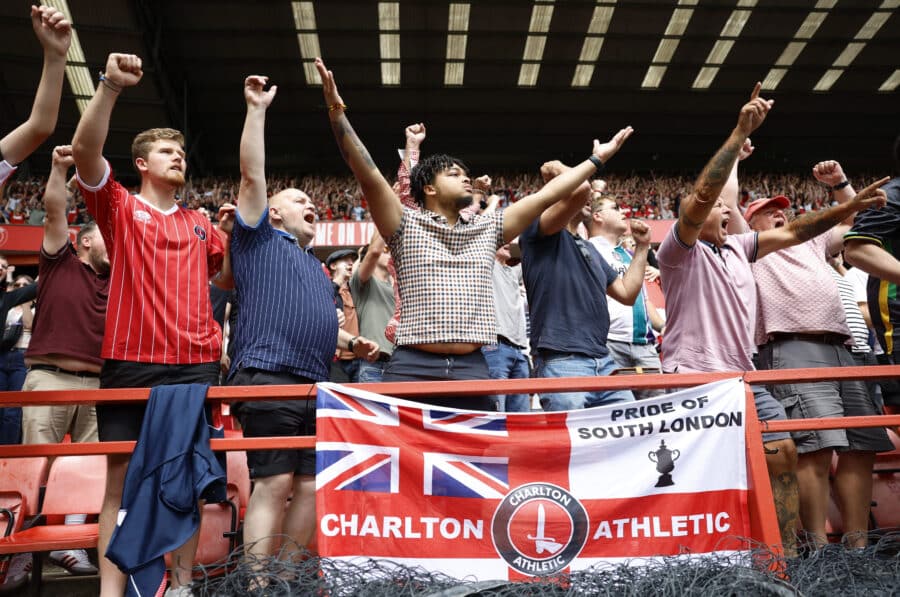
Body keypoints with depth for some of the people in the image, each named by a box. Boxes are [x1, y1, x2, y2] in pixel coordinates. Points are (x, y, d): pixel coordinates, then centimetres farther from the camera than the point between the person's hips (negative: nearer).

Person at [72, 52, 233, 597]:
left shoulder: (200, 223, 19)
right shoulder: (120, 206, 9)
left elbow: (226, 278, 21)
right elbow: (85, 151, -6)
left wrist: (233, 236, 4)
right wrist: (110, 86, -15)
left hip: (196, 363, 3)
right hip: (130, 360, -3)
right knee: (123, 478, 0)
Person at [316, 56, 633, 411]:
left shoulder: (487, 230, 18)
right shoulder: (407, 226, 6)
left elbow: (545, 196, 19)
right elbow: (370, 177, -6)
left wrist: (597, 159, 20)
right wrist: (337, 112, -16)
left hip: (472, 370, 4)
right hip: (413, 369, -4)